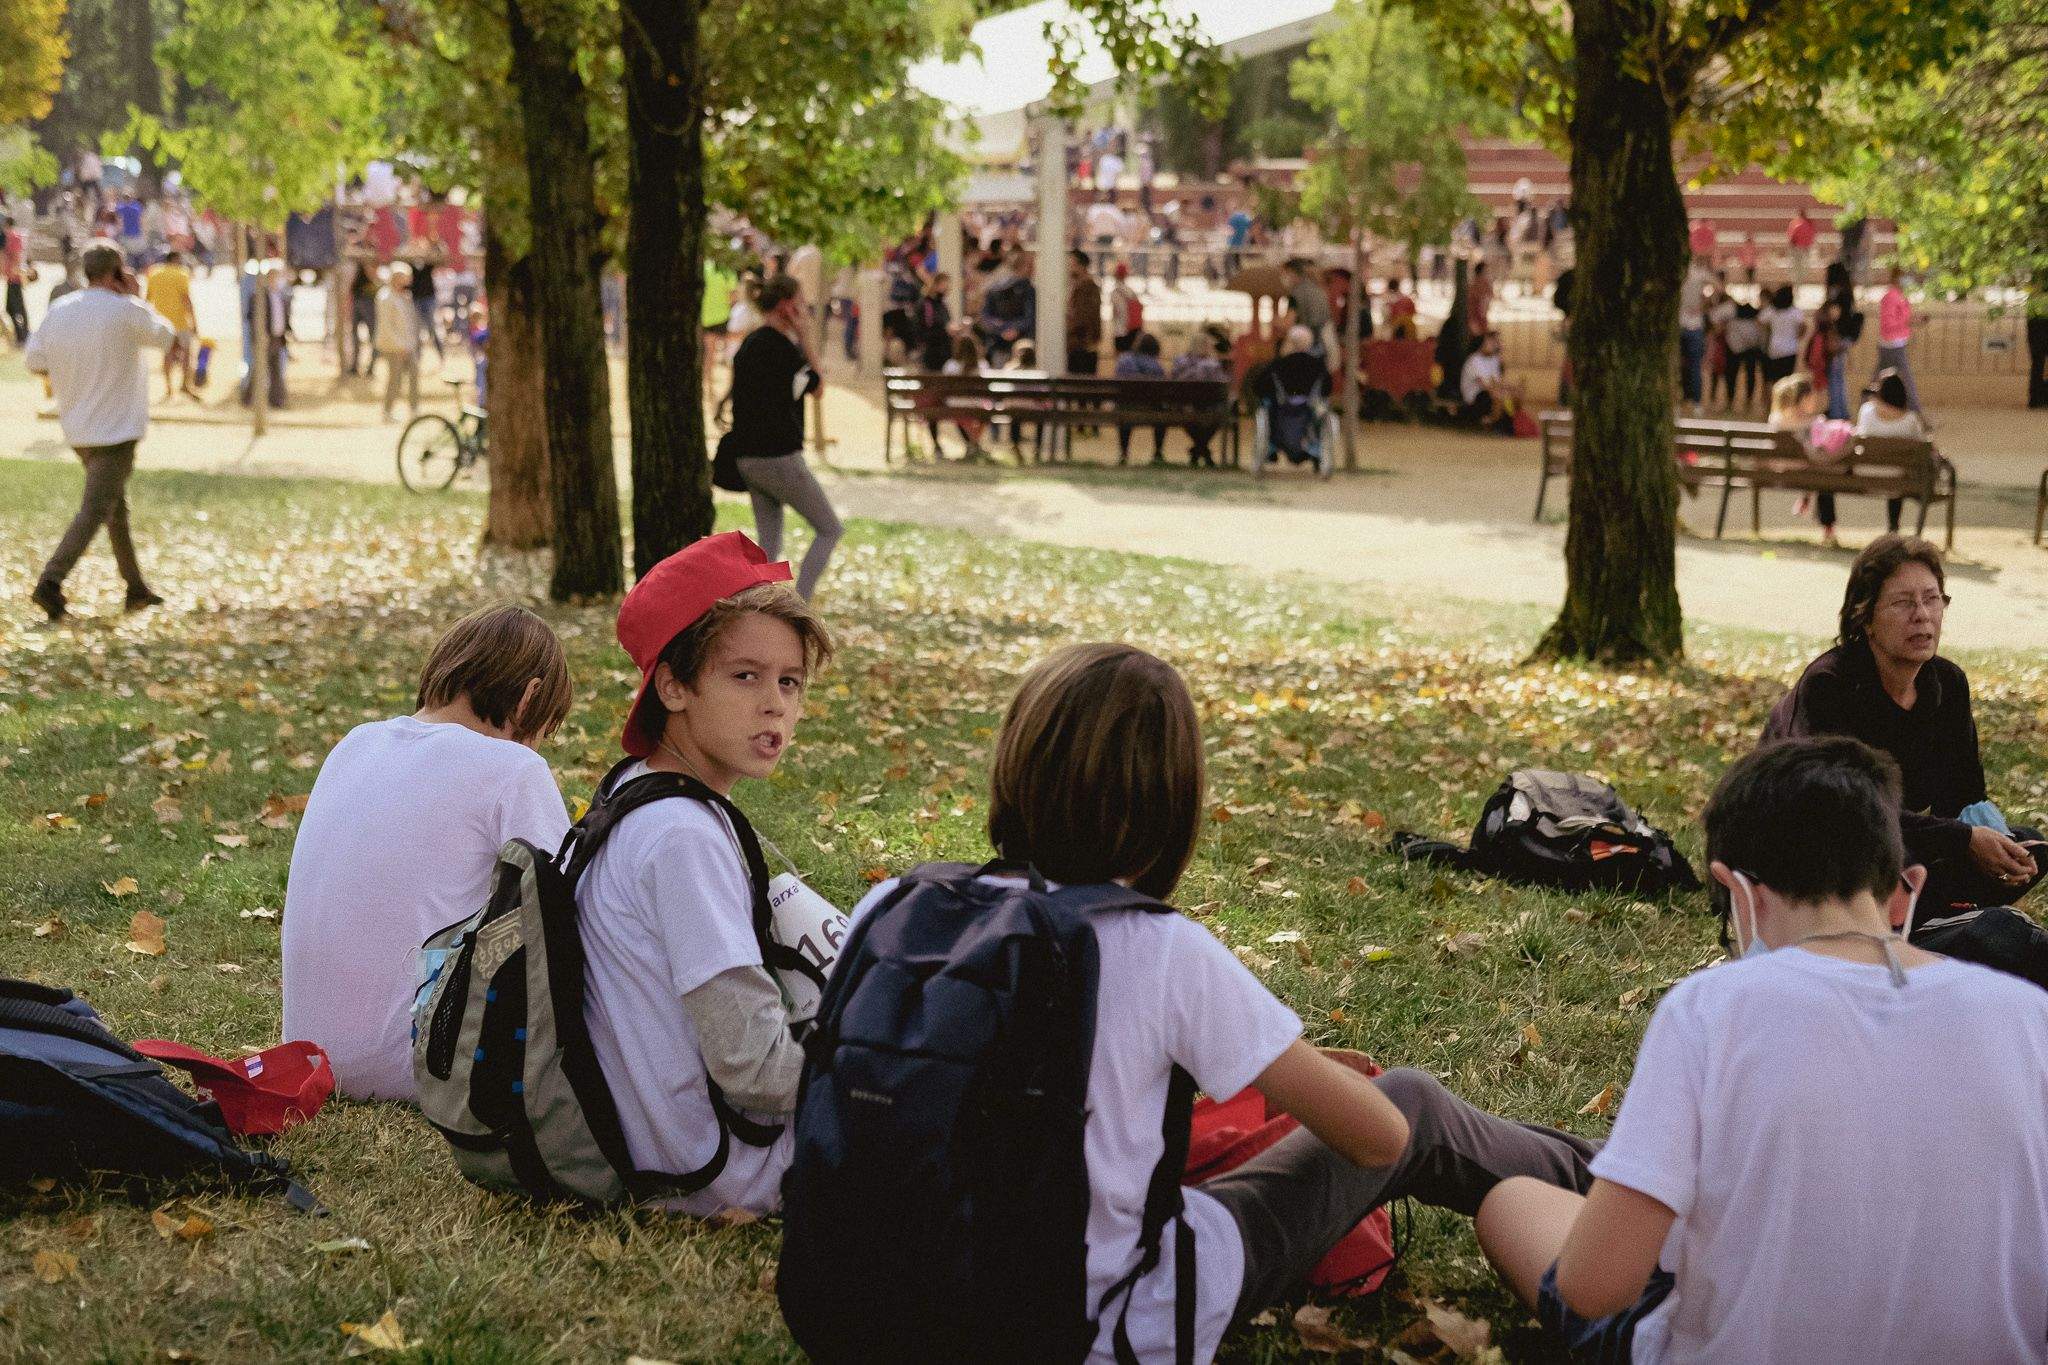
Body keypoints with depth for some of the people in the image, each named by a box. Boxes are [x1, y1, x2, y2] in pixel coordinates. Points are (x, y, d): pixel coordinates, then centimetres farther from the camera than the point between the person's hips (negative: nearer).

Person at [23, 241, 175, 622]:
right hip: (115, 429, -7)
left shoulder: (59, 312, 1)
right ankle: (51, 580, -22)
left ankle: (136, 588, 26)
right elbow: (164, 336, 2)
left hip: (76, 429, 7)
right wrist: (135, 298, 10)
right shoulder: (125, 310, -14)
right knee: (95, 510, -8)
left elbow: (33, 361, 6)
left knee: (116, 505, 18)